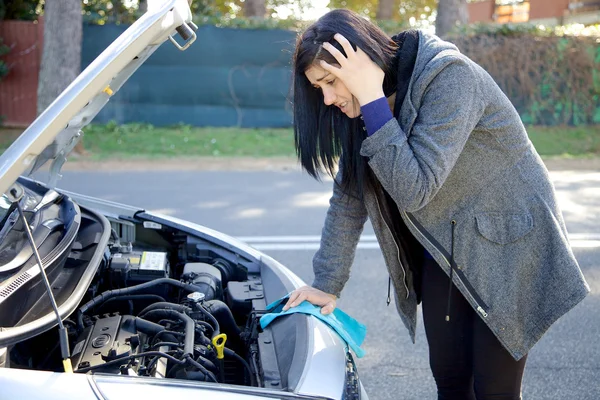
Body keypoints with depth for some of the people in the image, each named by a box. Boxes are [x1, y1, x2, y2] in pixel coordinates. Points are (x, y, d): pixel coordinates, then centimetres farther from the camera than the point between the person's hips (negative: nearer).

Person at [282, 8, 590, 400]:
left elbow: (414, 188, -30)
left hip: (507, 249, -7)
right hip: (442, 253, 7)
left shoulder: (450, 78, -25)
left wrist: (372, 100, -31)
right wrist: (327, 284, 5)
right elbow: (348, 197, 5)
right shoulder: (365, 105, -2)